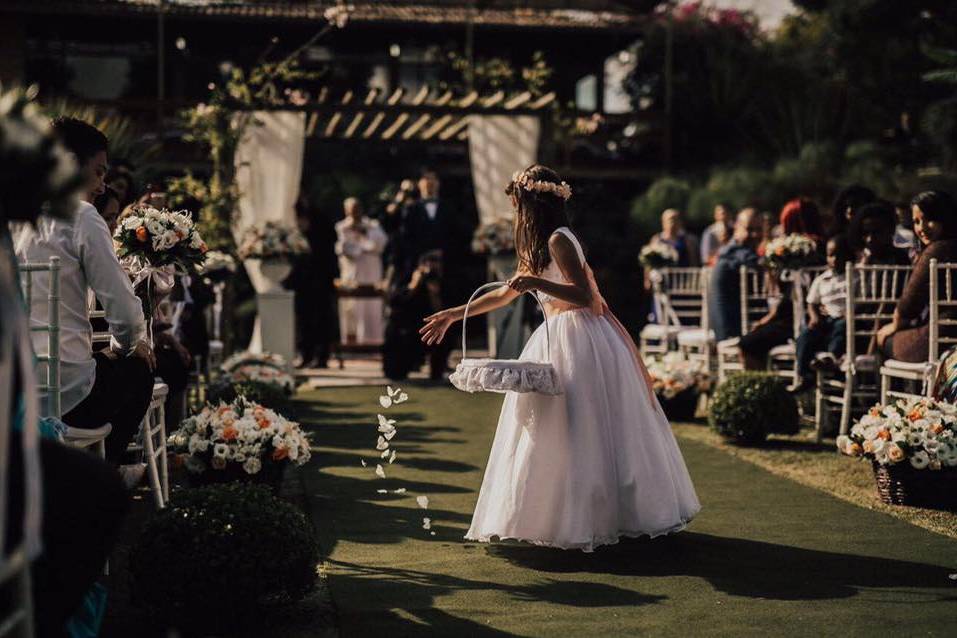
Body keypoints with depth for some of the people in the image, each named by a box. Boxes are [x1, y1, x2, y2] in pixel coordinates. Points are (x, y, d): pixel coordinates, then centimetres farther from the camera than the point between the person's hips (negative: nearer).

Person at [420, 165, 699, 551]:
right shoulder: (539, 244, 17)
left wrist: (538, 283, -30)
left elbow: (584, 296, -21)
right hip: (561, 338, 10)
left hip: (580, 341, -10)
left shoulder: (558, 240, -13)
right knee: (556, 430, 13)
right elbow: (507, 294, 25)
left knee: (580, 431, -6)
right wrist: (453, 315, 26)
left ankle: (588, 520, -1)